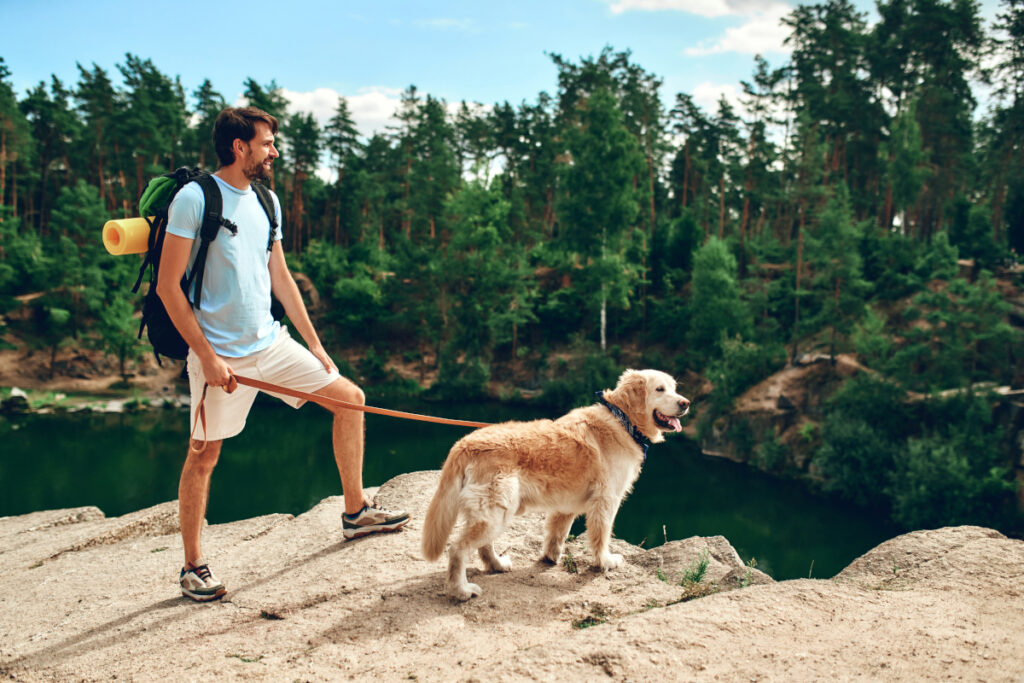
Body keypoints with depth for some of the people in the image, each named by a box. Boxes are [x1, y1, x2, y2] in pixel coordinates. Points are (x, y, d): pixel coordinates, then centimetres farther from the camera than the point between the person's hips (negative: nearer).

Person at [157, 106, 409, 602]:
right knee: (203, 455, 2)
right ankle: (193, 567, 19)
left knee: (350, 398, 7)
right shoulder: (194, 198, -11)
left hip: (272, 342, 7)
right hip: (221, 354, -7)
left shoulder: (266, 200, 10)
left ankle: (355, 511, 20)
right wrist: (206, 355, -17)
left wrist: (315, 345, 14)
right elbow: (168, 286, -13)